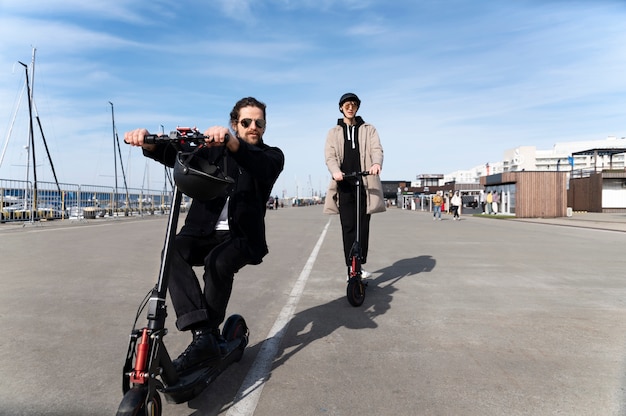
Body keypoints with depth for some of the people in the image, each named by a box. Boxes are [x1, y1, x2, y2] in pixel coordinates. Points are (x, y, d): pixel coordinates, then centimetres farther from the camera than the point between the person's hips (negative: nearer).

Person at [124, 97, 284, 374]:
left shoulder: (272, 156, 7)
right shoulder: (213, 150, 15)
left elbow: (261, 168, -19)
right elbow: (177, 155, -2)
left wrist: (231, 142, -39)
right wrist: (148, 142, -25)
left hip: (242, 236, -2)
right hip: (203, 231, 3)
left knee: (218, 261, -33)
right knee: (174, 252, -28)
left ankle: (208, 335, -15)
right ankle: (202, 335, -30)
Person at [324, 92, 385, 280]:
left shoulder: (369, 129, 15)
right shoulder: (334, 132, 16)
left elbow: (377, 149, 0)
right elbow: (330, 155, 3)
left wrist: (376, 163, -24)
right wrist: (335, 171, -20)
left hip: (365, 183, 0)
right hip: (344, 184, 0)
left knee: (363, 226, 0)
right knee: (348, 227, -2)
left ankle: (360, 265, 9)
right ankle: (351, 269, 1)